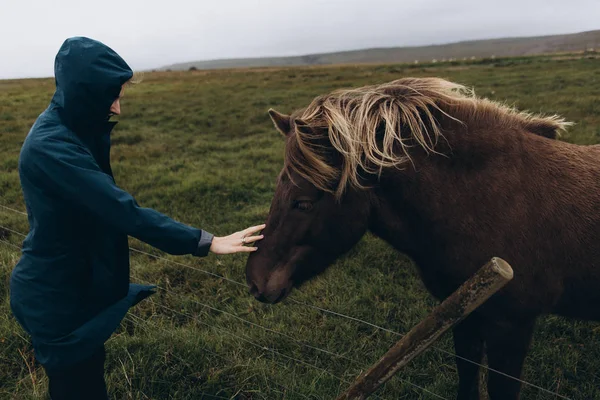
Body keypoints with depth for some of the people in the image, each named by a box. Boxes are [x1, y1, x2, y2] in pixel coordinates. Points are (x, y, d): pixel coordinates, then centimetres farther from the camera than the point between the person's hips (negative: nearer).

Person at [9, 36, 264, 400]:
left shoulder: (69, 129, 0)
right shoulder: (52, 147, -29)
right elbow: (125, 212, -32)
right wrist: (206, 242, -30)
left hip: (78, 281, 8)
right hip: (57, 296, -8)